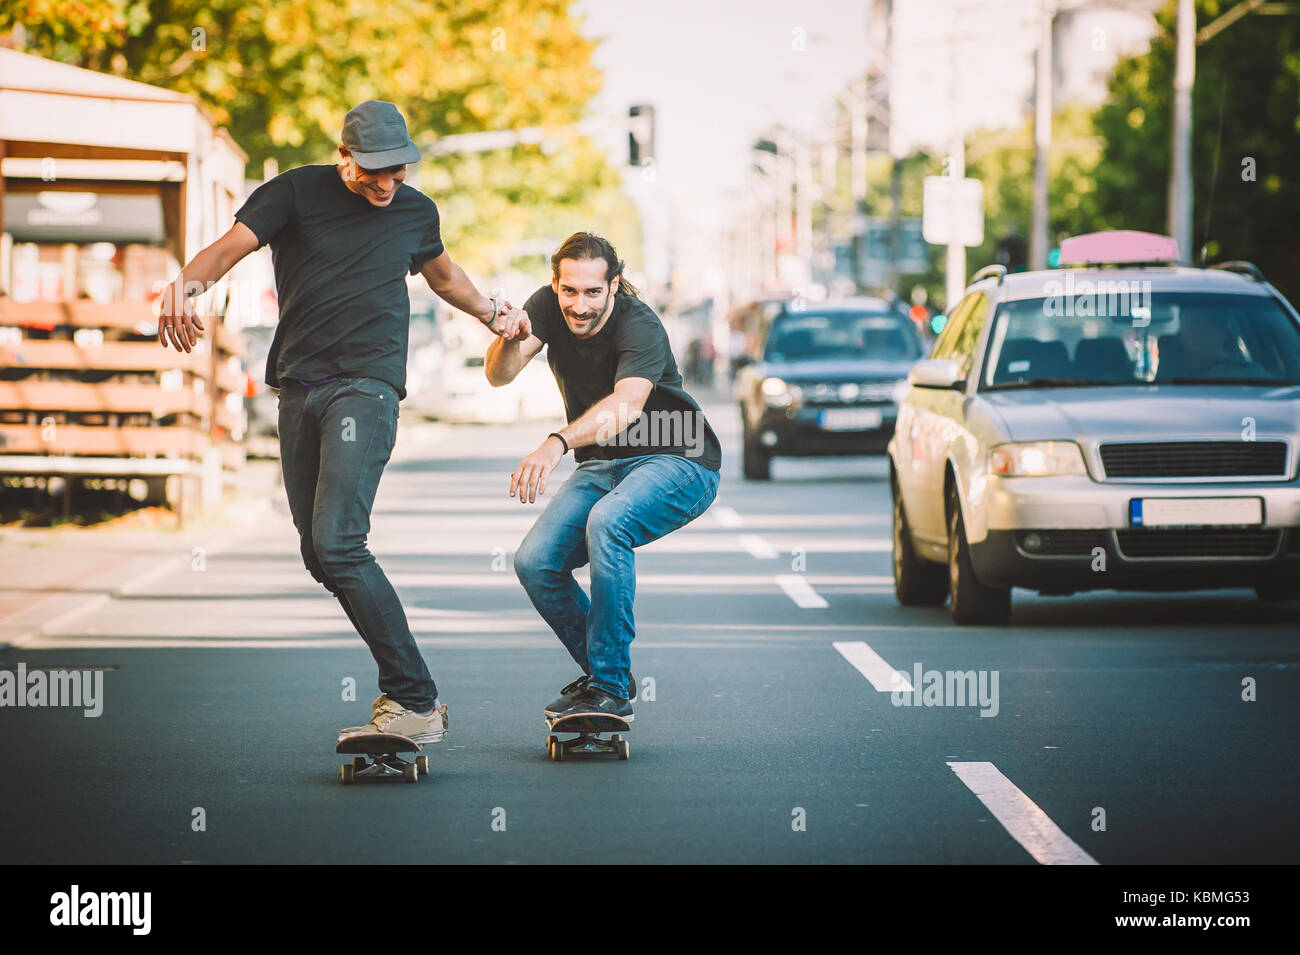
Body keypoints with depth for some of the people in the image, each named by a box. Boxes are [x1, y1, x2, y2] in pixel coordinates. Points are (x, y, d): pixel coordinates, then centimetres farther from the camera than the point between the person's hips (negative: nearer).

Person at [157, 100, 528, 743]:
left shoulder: (416, 212, 9)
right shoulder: (297, 192, 3)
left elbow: (442, 273, 32)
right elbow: (231, 246, -11)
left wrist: (490, 311, 46)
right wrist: (189, 282, -33)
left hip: (367, 385, -3)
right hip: (299, 389, 3)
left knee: (338, 543, -20)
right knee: (319, 554, 3)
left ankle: (415, 702, -19)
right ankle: (408, 689, 13)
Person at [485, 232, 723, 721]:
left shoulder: (640, 326, -26)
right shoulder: (548, 306, -7)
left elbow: (627, 403, -43)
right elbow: (498, 375, -16)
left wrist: (556, 444, -59)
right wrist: (510, 339, -40)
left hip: (677, 463, -6)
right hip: (602, 465, 7)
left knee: (607, 521, -35)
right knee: (535, 562, -12)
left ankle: (611, 688, -27)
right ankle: (606, 673, 9)